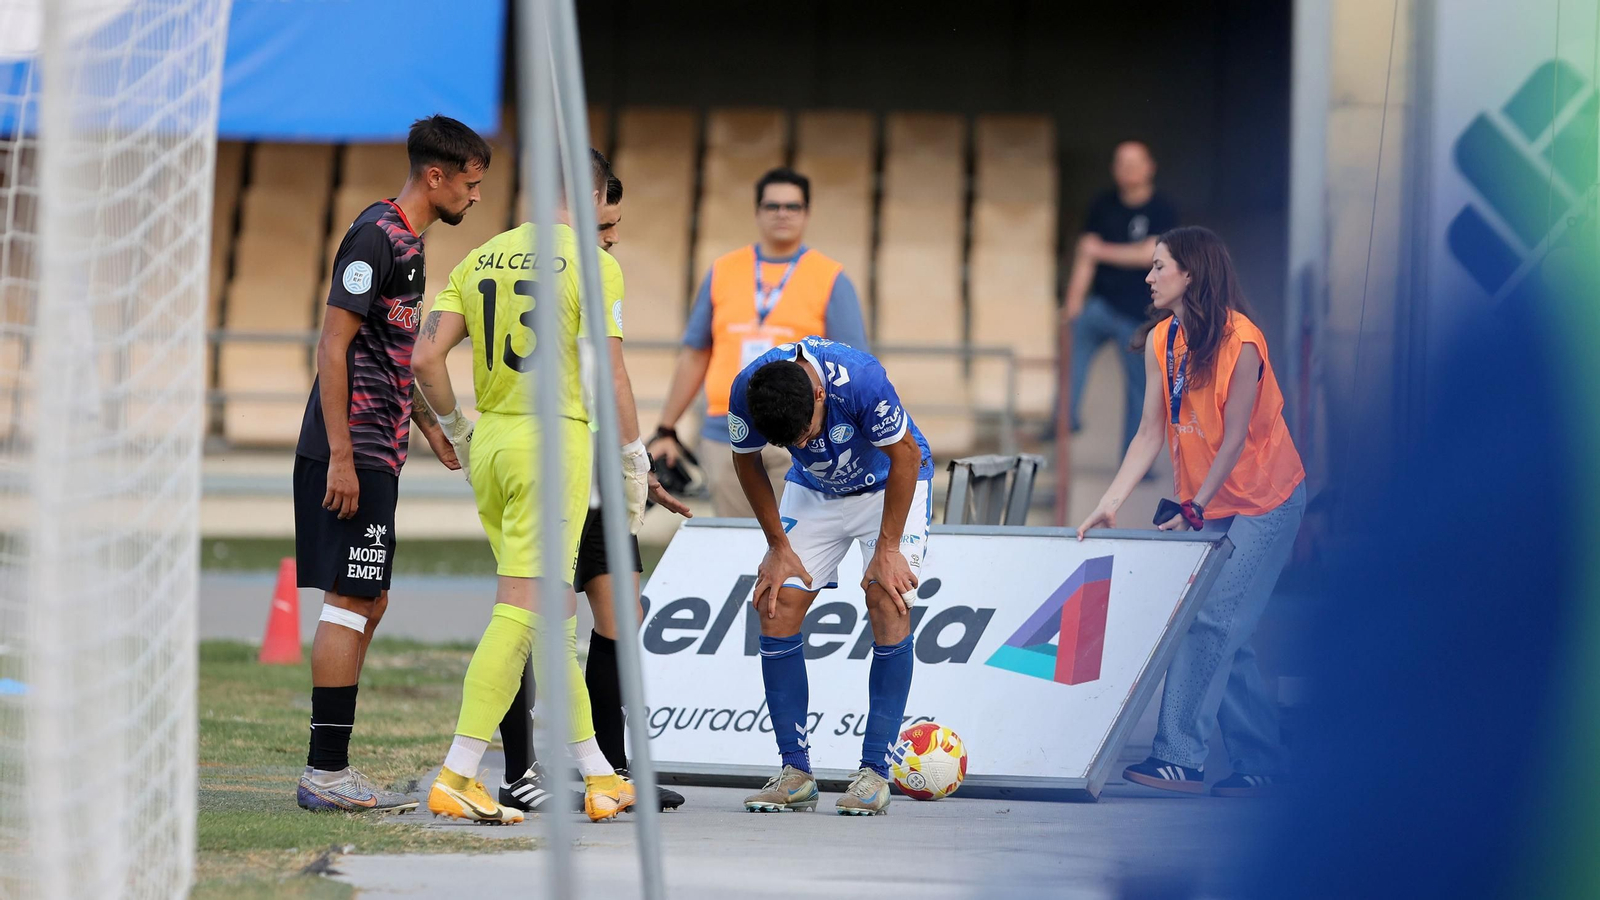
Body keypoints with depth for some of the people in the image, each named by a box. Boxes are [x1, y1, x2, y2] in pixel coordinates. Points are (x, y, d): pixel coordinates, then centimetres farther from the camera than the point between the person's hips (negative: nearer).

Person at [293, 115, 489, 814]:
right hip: (353, 454, -10)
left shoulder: (407, 242, 17)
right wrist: (340, 456, -20)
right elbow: (335, 345, -17)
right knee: (349, 602, -9)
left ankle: (330, 770, 15)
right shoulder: (376, 236, -13)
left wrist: (432, 429, 29)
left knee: (366, 604, 12)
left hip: (375, 455, 10)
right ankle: (324, 773, -9)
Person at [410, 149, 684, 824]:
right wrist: (633, 461, -2)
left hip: (490, 441, 7)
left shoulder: (480, 261, 11)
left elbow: (426, 356, 5)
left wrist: (454, 428, 18)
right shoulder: (592, 265, -6)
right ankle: (455, 779, -13)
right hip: (555, 440, -7)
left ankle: (598, 776, 20)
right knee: (520, 615, -8)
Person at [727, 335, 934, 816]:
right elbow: (747, 462, -6)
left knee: (889, 605, -20)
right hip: (814, 491, 4)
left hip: (892, 485, -4)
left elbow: (905, 456, -22)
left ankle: (874, 772, -15)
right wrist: (779, 547, -6)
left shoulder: (860, 379, -38)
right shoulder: (745, 391, -28)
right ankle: (795, 772, -2)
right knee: (776, 608, -9)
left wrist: (887, 550, -20)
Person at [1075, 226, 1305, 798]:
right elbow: (1151, 434, 1)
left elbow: (1234, 439, -17)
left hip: (1264, 503, -7)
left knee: (1213, 623, -15)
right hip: (1205, 505, 7)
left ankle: (1179, 756, -18)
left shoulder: (1240, 342, -20)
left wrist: (1194, 512, -16)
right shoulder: (1161, 342, 0)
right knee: (1224, 635, 6)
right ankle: (1261, 762, 14)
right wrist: (1108, 505, -7)